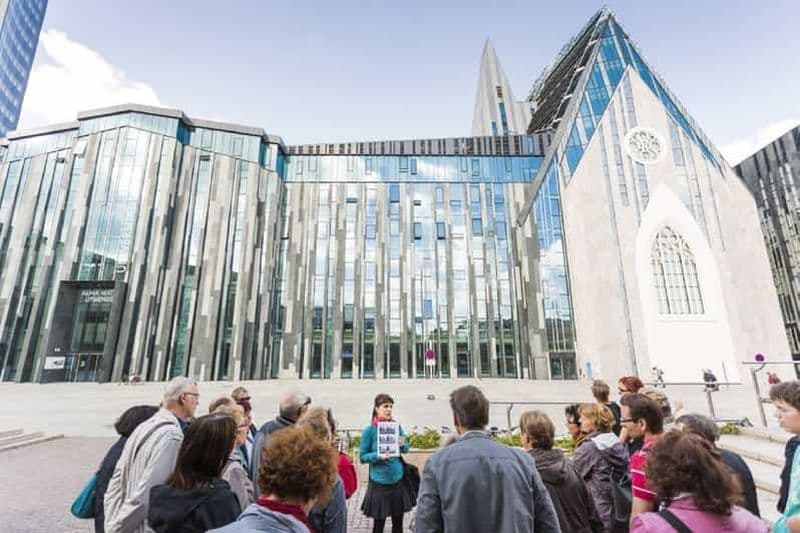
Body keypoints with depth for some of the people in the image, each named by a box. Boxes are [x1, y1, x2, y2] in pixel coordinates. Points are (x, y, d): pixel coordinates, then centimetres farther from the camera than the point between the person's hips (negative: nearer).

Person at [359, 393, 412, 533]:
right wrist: (379, 455, -23)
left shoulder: (396, 426, -2)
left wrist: (402, 445, -15)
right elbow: (362, 457, -8)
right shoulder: (369, 430, -13)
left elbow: (406, 449, 7)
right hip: (379, 483, -3)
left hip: (398, 480, 3)